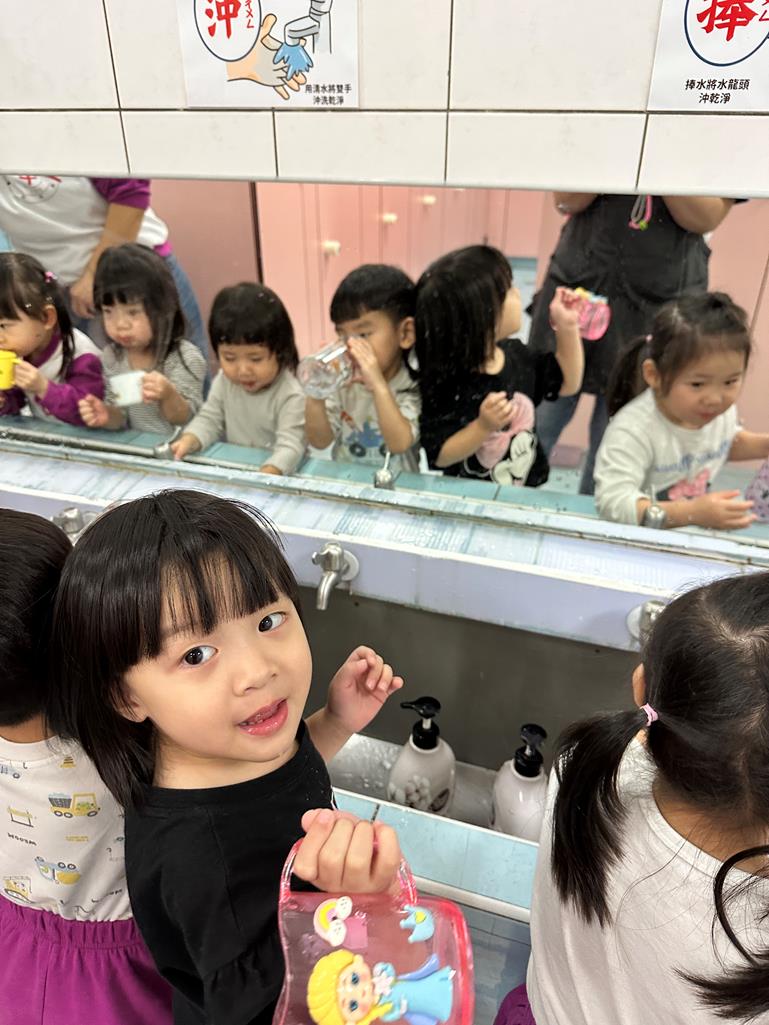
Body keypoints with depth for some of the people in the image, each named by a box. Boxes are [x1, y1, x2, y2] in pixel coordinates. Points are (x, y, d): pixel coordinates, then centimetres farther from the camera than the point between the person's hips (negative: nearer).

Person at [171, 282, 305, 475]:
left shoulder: (291, 396, -18)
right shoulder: (224, 381, 0)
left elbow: (289, 447, -23)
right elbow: (209, 420, 8)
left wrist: (264, 476, -40)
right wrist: (188, 441, -12)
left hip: (278, 476, -5)